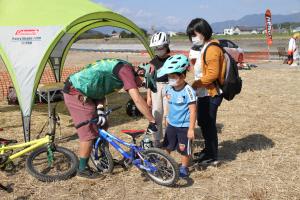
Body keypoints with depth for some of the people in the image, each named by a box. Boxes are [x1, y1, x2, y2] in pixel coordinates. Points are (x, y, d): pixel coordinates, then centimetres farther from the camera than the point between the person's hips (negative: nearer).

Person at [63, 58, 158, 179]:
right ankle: (82, 169, 14)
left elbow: (100, 90, 9)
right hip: (76, 94, -10)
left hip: (83, 92, 10)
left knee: (102, 128, 14)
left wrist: (100, 110, -6)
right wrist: (152, 122, -21)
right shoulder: (126, 69, -17)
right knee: (89, 134, -2)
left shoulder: (119, 70, 12)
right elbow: (137, 99, -26)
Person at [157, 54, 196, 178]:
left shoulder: (188, 91, -22)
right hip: (171, 124, 6)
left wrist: (191, 129, -19)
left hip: (184, 126, -6)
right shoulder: (169, 88, -2)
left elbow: (192, 111, -20)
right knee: (166, 146, 17)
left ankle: (184, 168, 31)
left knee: (184, 149, 9)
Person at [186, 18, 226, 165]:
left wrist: (195, 84, -19)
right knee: (203, 122, 19)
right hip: (204, 93, 10)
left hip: (211, 94, -10)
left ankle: (212, 157, 13)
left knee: (209, 124, 0)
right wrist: (196, 85, 12)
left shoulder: (211, 49, -18)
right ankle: (208, 150, 35)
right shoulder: (204, 48, 15)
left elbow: (212, 74, -24)